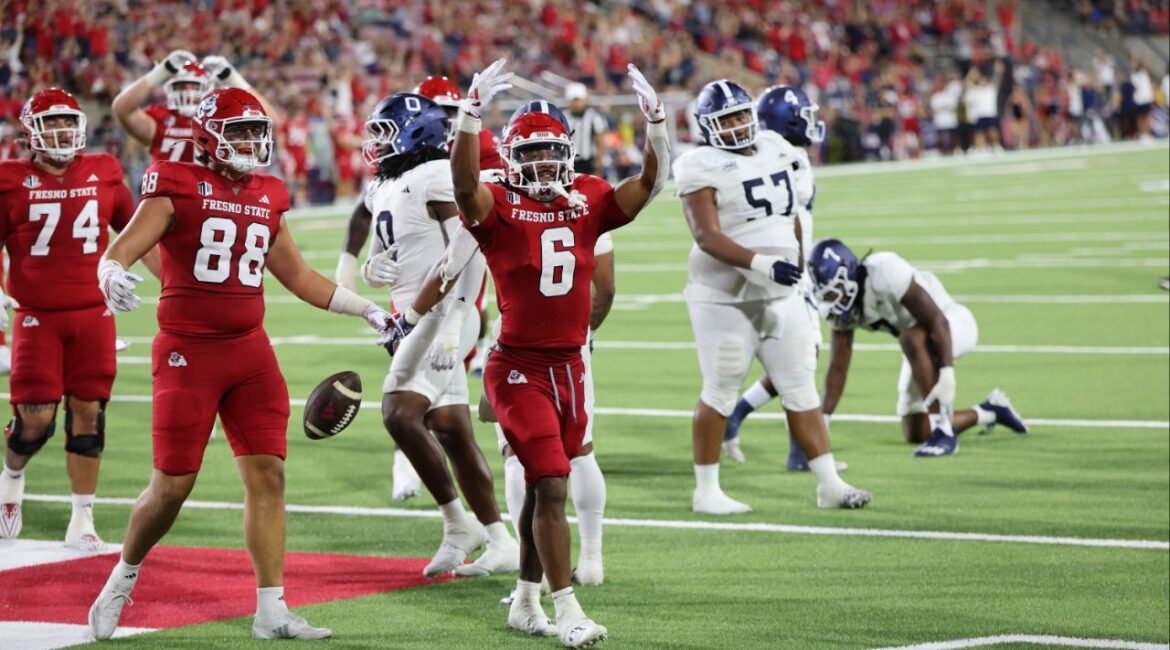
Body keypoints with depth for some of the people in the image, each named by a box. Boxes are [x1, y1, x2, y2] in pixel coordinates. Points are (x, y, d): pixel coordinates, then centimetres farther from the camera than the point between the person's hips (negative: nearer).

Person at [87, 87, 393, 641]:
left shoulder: (267, 197, 11)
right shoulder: (177, 187, -7)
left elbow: (298, 276, 22)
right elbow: (122, 250, -16)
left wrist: (368, 311, 21)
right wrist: (112, 276, -40)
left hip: (249, 350, 5)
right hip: (189, 351, -5)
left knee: (267, 474, -1)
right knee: (173, 485, -2)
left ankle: (271, 610, 2)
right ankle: (122, 579, 23)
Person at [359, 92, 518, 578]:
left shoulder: (435, 177, -12)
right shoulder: (382, 190, 16)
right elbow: (374, 266, 24)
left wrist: (452, 327, -25)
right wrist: (373, 269, -2)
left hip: (443, 315, -9)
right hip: (415, 318, 9)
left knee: (400, 414, -18)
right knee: (451, 429, 8)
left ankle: (457, 523, -7)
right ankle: (500, 543, 11)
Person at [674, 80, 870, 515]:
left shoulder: (777, 152, 9)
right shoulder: (704, 168, -12)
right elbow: (706, 236, -23)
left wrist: (796, 266, 22)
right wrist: (761, 264, -32)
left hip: (782, 297, 6)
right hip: (726, 298, -6)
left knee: (802, 389, 6)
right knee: (720, 393, 2)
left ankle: (829, 484, 9)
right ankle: (705, 491, 12)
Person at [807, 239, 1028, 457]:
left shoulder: (885, 272, -33)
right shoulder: (841, 308, -9)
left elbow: (937, 321, -34)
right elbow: (838, 367, -4)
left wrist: (947, 374, -39)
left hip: (954, 324, -8)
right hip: (923, 348, 8)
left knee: (912, 338, -41)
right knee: (916, 434, 5)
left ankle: (943, 432, -34)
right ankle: (989, 411, 29)